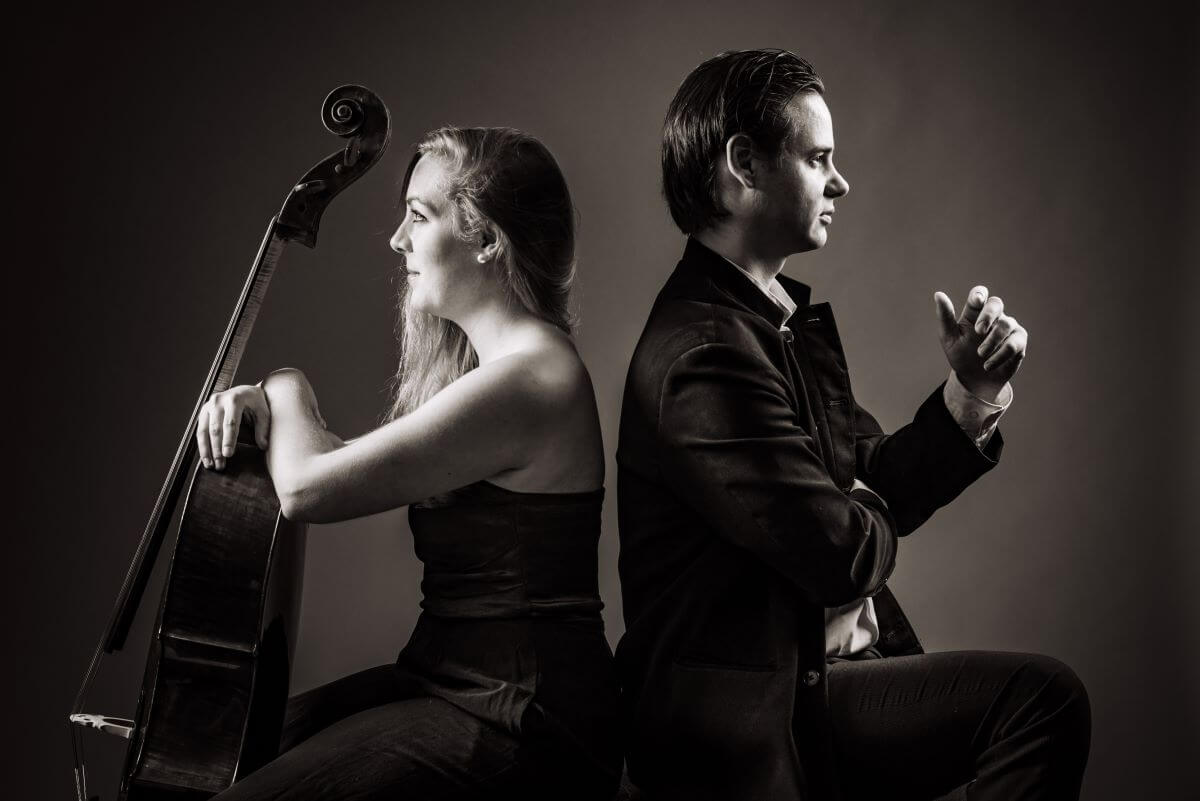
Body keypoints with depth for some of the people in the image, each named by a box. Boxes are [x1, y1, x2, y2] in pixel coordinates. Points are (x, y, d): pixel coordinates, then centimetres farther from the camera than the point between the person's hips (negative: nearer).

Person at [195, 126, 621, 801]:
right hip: (450, 676, 10)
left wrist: (289, 390, 0)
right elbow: (358, 465, 20)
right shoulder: (496, 358, 13)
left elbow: (307, 486, -21)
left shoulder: (530, 378, -21)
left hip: (524, 723, -10)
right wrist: (260, 406, 2)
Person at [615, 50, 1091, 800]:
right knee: (1044, 696, -18)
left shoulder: (791, 317, 12)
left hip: (821, 673, 9)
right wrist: (870, 509, 2)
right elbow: (844, 554, -21)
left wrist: (971, 394, -2)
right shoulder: (705, 351, -19)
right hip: (755, 720, -9)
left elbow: (880, 485, 14)